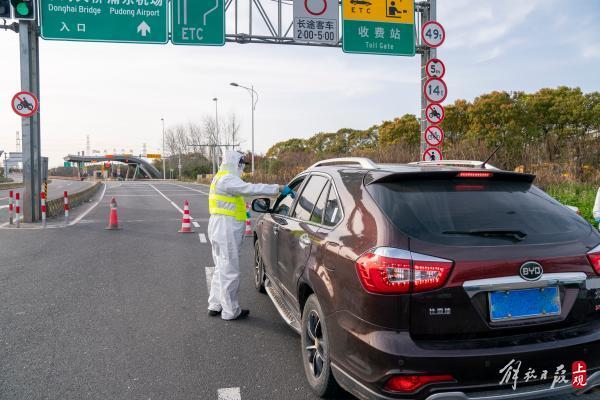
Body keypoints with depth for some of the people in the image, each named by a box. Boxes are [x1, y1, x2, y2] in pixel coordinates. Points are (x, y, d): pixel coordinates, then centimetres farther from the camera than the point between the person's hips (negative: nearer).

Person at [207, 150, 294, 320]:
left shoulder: (221, 178, 16)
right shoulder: (228, 180, -18)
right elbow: (251, 189, -29)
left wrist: (240, 211, 22)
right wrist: (279, 188, -29)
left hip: (219, 230, 11)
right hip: (226, 230, -11)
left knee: (221, 268, 19)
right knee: (230, 271, -2)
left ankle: (215, 305, 28)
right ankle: (230, 311, 7)